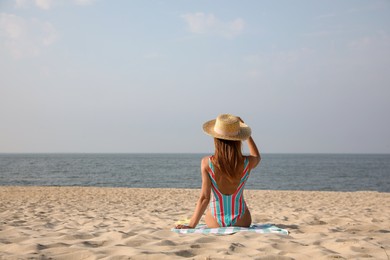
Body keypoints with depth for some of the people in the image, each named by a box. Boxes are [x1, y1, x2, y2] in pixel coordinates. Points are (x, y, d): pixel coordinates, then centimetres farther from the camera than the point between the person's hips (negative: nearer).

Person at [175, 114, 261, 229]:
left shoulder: (207, 163, -18)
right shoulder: (247, 163, -15)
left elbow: (204, 198, -19)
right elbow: (257, 157, 12)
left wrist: (191, 225, -15)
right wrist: (248, 136, 13)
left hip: (215, 223, -1)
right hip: (241, 222, 1)